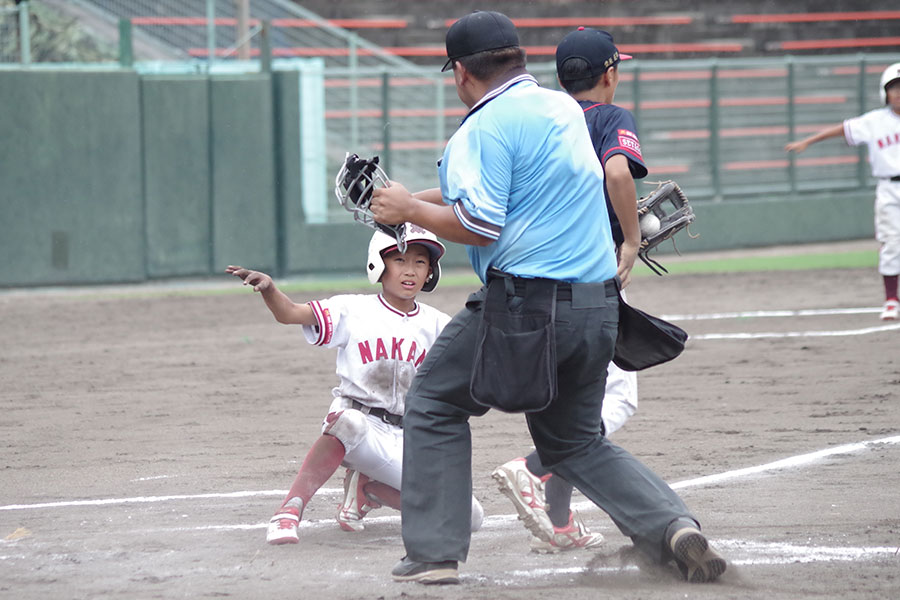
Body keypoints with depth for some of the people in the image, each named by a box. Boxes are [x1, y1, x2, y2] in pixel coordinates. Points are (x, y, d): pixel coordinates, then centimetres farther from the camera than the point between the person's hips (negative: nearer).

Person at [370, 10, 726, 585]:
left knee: (435, 404, 11)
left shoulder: (486, 127, -8)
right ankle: (672, 523, -3)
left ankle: (434, 552, 5)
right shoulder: (564, 109, 17)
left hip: (525, 302, -7)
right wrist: (416, 198, 29)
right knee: (577, 442, 19)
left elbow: (480, 226, -16)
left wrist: (408, 209, -2)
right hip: (598, 309, 7)